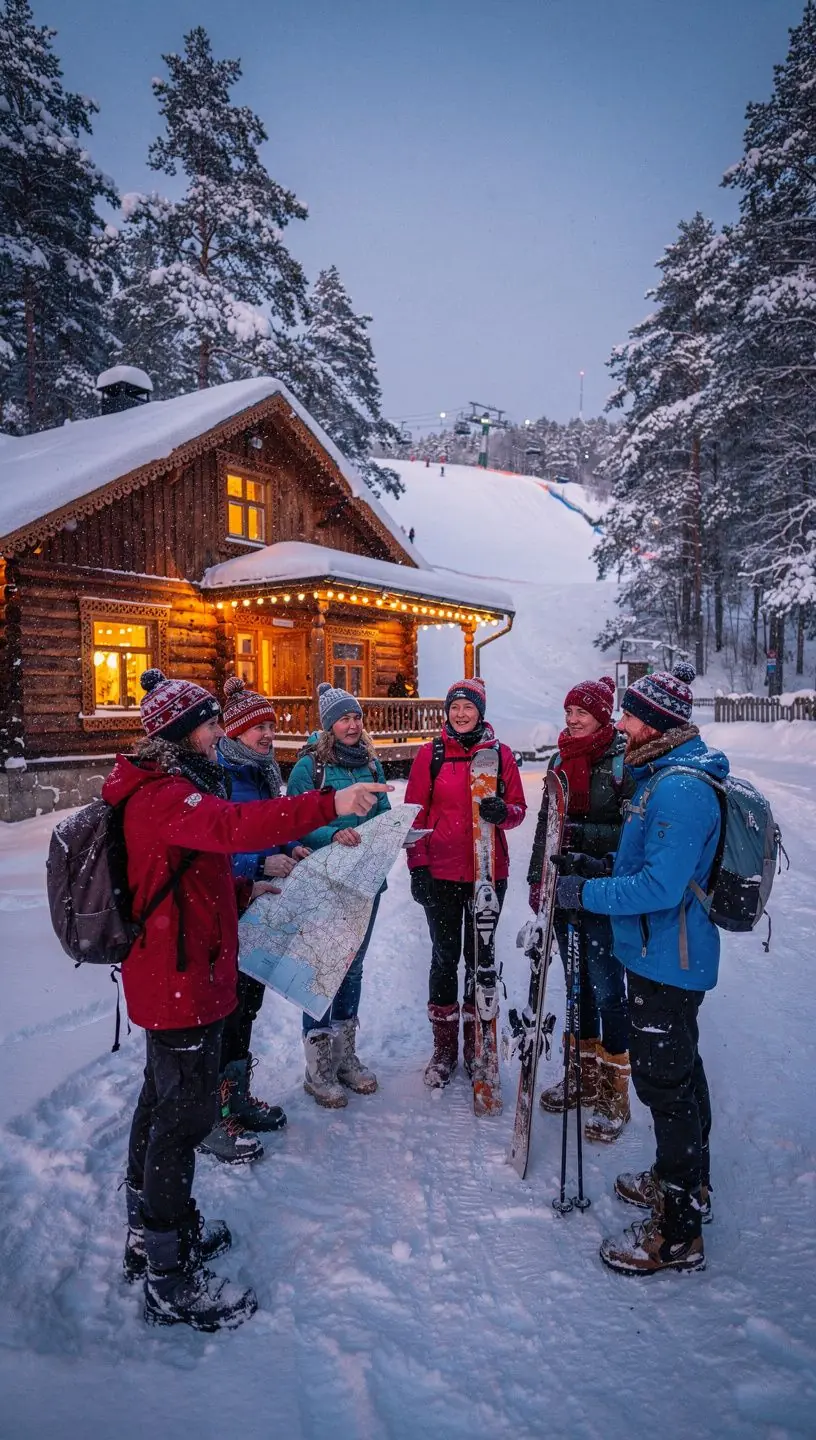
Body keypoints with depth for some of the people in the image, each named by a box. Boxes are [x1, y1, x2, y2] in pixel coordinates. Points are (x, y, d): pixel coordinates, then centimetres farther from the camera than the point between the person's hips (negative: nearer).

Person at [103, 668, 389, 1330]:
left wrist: (246, 891, 9)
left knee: (162, 1102, 23)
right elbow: (235, 826, -42)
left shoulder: (165, 789, 12)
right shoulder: (162, 795, -22)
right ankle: (171, 1283, 17)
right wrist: (331, 804, -47)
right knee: (184, 1117, 1)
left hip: (169, 976, 11)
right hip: (182, 980, -11)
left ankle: (149, 1234, 42)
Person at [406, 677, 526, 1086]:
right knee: (445, 957, 9)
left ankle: (477, 1045, 29)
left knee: (480, 957, 12)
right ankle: (444, 1047, 25)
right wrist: (417, 865, -6)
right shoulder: (430, 754, 0)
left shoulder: (500, 754, 2)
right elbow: (415, 813, 0)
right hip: (441, 873, -1)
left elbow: (518, 807, 4)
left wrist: (503, 812, -19)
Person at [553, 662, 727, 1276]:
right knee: (679, 1068, 23)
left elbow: (660, 887, -30)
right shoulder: (666, 775, 8)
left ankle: (677, 1233, 17)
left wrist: (586, 892, -21)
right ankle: (687, 1182, 43)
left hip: (666, 960, -11)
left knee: (663, 1080, 1)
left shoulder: (679, 789, -25)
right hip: (667, 955, 11)